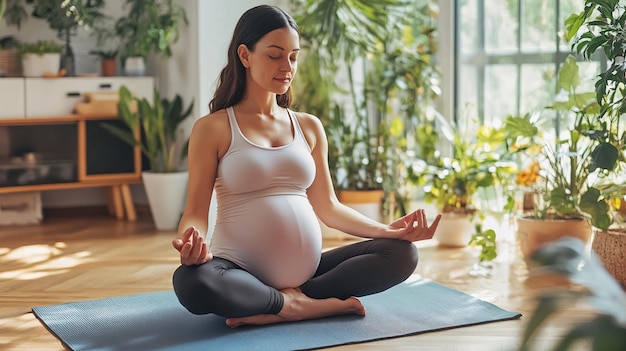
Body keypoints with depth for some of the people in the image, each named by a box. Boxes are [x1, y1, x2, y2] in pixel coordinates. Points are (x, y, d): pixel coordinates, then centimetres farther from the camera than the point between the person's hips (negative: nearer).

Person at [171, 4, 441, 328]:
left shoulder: (309, 127, 14)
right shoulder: (212, 129, 1)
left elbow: (327, 207, 15)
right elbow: (196, 212, -3)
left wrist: (387, 229, 1)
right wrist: (191, 243, -27)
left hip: (306, 272, 5)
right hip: (242, 273, -5)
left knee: (402, 252, -13)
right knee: (191, 282, -37)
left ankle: (272, 311, -18)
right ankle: (302, 305, -17)